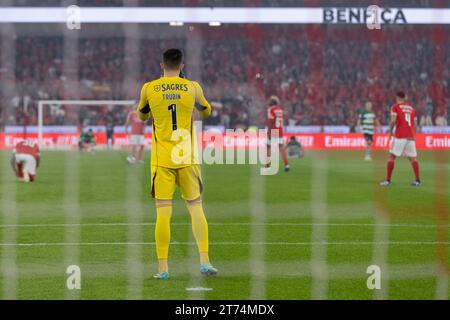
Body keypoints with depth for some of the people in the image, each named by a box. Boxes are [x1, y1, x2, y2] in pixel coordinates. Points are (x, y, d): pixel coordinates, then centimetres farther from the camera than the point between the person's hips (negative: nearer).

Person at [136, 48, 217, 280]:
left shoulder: (149, 89, -1)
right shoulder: (192, 87, 0)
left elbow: (142, 115, 18)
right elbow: (206, 111, 19)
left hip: (161, 160, 0)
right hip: (187, 158, 0)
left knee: (163, 213, -1)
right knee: (196, 208, 9)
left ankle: (163, 268, -2)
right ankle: (204, 261, 3)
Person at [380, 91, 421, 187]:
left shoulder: (395, 107, 1)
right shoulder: (411, 108, 16)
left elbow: (393, 121, -11)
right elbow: (415, 123, 14)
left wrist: (390, 131, 2)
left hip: (399, 136, -4)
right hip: (411, 136, 4)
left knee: (392, 156, 2)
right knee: (413, 157, 8)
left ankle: (388, 180, -1)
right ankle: (418, 180, 1)